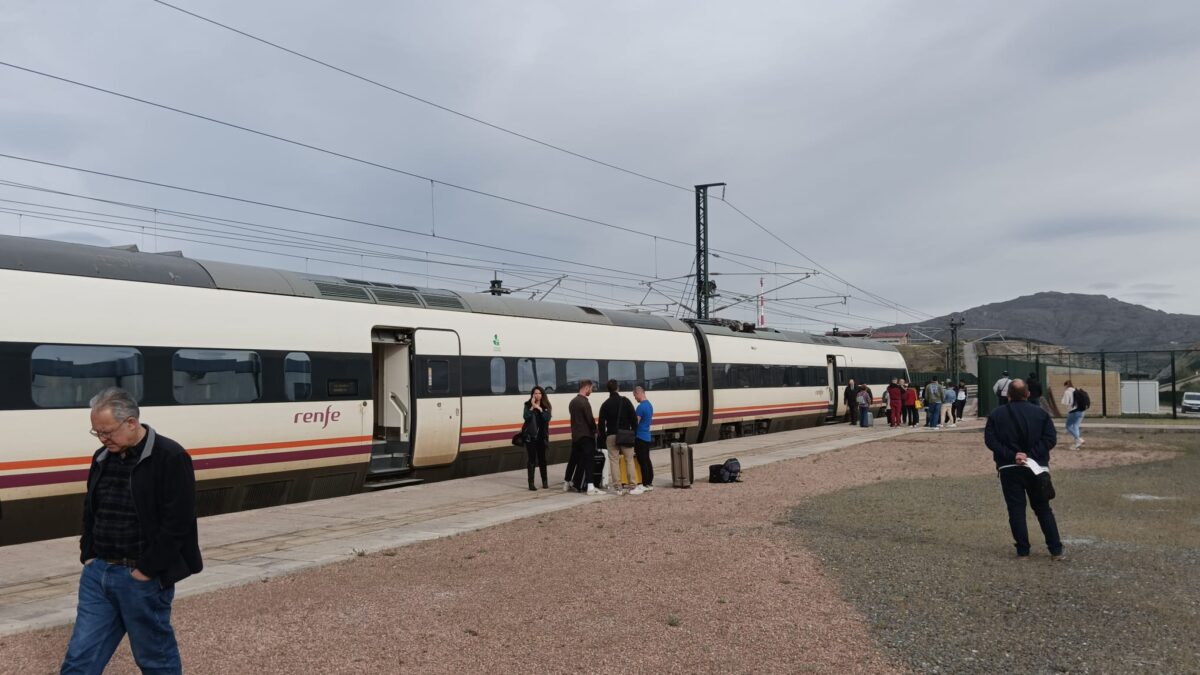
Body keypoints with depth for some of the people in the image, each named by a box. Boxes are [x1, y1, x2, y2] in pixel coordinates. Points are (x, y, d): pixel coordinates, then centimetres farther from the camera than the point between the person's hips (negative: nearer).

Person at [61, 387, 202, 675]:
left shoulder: (170, 458, -15)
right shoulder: (102, 457, 9)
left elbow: (177, 523, -19)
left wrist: (146, 570, -17)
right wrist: (88, 555, 10)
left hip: (142, 579, -7)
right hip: (97, 573, 7)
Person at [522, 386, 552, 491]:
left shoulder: (545, 406, 5)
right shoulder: (528, 405, -1)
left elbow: (547, 418, -10)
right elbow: (526, 417, -16)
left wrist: (540, 409, -17)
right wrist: (532, 407, -20)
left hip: (541, 436, 3)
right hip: (530, 436, -2)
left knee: (542, 458, 11)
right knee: (532, 459, -4)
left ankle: (544, 481, 24)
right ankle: (531, 483, -2)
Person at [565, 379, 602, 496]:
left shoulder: (572, 402, 12)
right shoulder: (584, 402, -15)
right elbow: (590, 419, -16)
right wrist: (595, 430, 0)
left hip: (575, 435, 8)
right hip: (586, 436, -8)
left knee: (573, 460, 16)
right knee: (588, 461, -8)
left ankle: (566, 484, 24)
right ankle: (590, 487, -11)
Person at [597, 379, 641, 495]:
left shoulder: (605, 405, 3)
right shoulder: (625, 401, 0)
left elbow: (601, 423, 0)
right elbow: (634, 418, -3)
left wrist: (603, 438, 7)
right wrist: (634, 433, 4)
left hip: (611, 436, 1)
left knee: (614, 461, 3)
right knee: (629, 460, 6)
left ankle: (618, 487, 1)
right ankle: (632, 486, 4)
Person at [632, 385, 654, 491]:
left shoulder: (641, 407, -18)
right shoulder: (649, 405, 12)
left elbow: (636, 423, -16)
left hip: (640, 437, -9)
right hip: (647, 437, 9)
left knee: (642, 462, -5)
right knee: (647, 461, 12)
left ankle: (645, 485, -3)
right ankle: (650, 483, 16)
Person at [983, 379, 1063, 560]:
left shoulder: (996, 415, -2)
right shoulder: (1041, 414, 1)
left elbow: (990, 440, -10)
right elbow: (1051, 438, -7)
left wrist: (1011, 456, -14)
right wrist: (1030, 455, -12)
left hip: (1009, 469, -1)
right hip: (1036, 467, 2)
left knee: (1016, 510, 5)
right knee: (1043, 509, 13)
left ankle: (1023, 551, 5)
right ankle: (1056, 550, 10)